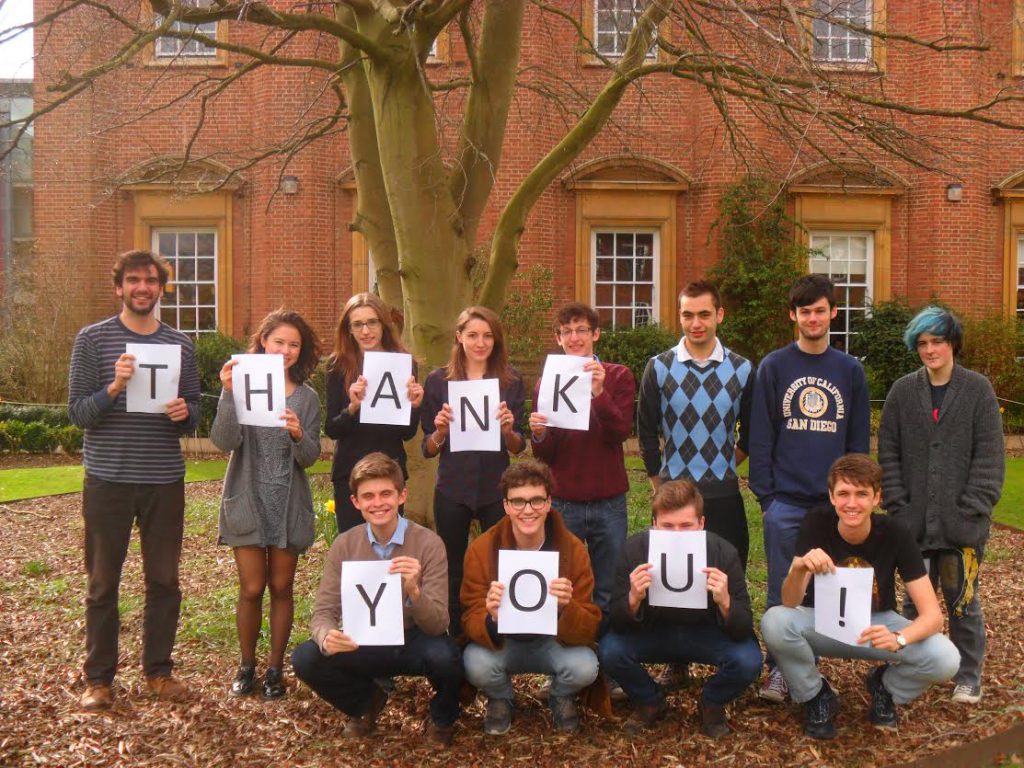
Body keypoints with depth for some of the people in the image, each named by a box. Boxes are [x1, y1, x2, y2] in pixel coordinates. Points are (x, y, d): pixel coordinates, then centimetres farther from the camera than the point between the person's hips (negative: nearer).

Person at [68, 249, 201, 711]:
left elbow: (194, 413, 11)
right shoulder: (93, 339, -1)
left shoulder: (181, 344, 8)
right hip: (107, 481, -2)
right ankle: (98, 677, 19)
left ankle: (158, 669, 23)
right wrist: (115, 388, -23)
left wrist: (184, 413, -12)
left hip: (165, 481, 3)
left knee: (164, 580, 9)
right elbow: (76, 412, -5)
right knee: (103, 582, 7)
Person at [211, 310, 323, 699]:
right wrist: (228, 393, -25)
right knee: (251, 588, 2)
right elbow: (224, 441, -15)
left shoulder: (307, 397, 3)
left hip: (289, 504, 2)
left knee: (281, 587, 8)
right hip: (248, 501, -1)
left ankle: (275, 668, 22)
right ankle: (246, 666, 21)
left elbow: (310, 457, -3)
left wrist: (298, 435, -23)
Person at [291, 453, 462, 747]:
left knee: (444, 654, -35)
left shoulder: (428, 543, -17)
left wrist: (414, 590, -43)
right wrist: (326, 637, -33)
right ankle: (366, 702, 11)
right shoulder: (344, 546, -7)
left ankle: (443, 718, 3)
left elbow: (438, 625, -22)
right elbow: (323, 612, -8)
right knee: (305, 658, -22)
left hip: (414, 643, -3)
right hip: (366, 644, 3)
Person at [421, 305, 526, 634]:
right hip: (452, 490, 0)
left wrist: (508, 429, -19)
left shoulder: (511, 381, 2)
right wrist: (441, 430, -18)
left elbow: (518, 447, 2)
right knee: (453, 573, 9)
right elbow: (429, 449, 3)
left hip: (496, 489, 0)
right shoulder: (438, 380, 1)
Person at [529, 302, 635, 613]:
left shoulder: (618, 377, 3)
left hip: (608, 503, 0)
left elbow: (621, 432, -12)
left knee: (607, 593, 7)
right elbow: (544, 455, 3)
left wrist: (599, 392, -26)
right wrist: (538, 435, -19)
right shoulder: (547, 382, 5)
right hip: (563, 503, 1)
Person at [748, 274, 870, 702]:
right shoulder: (773, 367, 1)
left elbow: (859, 439, 9)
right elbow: (760, 436, -2)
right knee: (782, 591, 1)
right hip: (785, 501, -2)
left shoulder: (850, 370, 7)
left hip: (834, 503, 2)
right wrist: (764, 493, -7)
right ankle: (778, 669, 12)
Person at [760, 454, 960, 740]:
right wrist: (800, 567, -47)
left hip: (877, 624, 1)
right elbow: (790, 603, -25)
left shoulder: (894, 533, -20)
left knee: (946, 659, -26)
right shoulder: (817, 522, -21)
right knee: (774, 621, -32)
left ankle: (885, 688, 8)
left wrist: (898, 639, -44)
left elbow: (932, 615, -22)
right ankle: (816, 696, -3)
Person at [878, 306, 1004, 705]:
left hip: (961, 522, -2)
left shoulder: (978, 389, -2)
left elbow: (989, 455, -5)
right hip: (915, 520, 2)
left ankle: (968, 676, 23)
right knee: (916, 599, 11)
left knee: (963, 600, 7)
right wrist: (897, 504, -3)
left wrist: (972, 508, -11)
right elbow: (888, 452, 4)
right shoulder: (903, 391, 4)